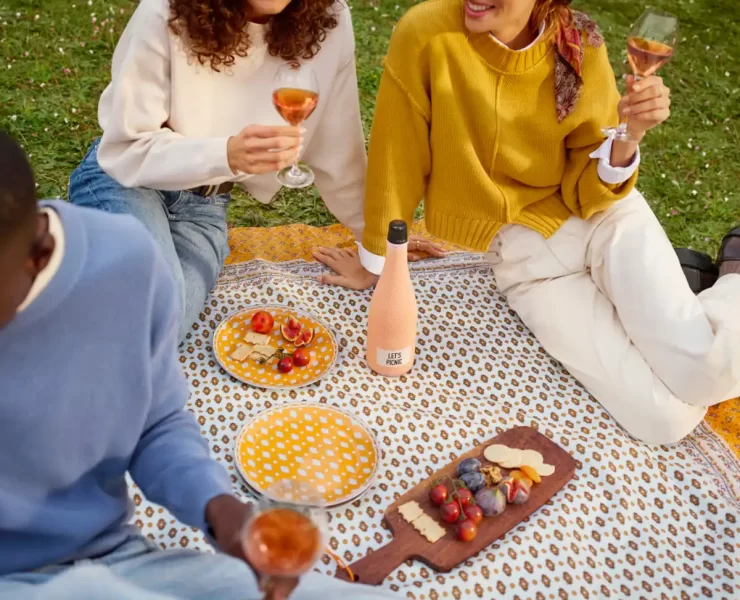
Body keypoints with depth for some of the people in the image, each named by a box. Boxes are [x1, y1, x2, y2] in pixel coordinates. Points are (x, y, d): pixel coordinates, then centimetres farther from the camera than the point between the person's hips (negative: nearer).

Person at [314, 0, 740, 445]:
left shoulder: (581, 48, -10)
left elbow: (588, 194, -6)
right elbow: (398, 160, -7)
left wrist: (629, 137, -25)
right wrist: (375, 264, 2)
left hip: (606, 219, 1)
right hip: (524, 257, 0)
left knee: (704, 372, -23)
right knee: (667, 421, -14)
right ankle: (668, 282, 16)